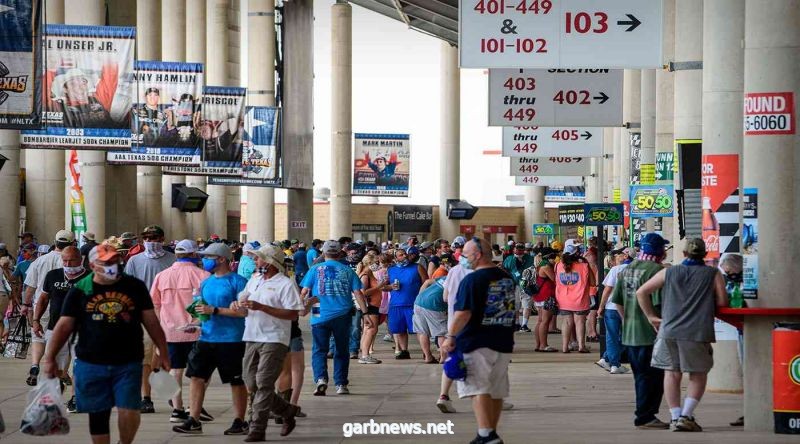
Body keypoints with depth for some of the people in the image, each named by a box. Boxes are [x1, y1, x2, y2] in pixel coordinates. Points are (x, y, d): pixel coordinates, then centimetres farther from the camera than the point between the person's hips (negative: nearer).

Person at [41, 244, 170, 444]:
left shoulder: (135, 287, 4)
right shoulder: (79, 291, 1)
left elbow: (151, 322, 8)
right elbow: (64, 325, 3)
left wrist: (163, 352, 6)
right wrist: (49, 358, -1)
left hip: (128, 363, 0)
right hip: (91, 365, 0)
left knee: (129, 412, -9)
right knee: (98, 415, 7)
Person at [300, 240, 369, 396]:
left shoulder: (315, 269, 3)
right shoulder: (347, 271, 6)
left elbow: (304, 291, -2)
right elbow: (358, 293, 0)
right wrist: (365, 313, -1)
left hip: (320, 316, -1)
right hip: (342, 316, 1)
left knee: (319, 350, 1)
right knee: (341, 351, 13)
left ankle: (321, 379, -21)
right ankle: (341, 385, 15)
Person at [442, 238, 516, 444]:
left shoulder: (472, 280, -13)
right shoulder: (507, 278, 12)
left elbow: (463, 313, -20)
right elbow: (514, 310, 21)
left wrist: (451, 336, -16)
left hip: (477, 343, -8)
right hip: (503, 343, 8)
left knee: (478, 389, -9)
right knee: (496, 391, 13)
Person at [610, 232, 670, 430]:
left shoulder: (627, 270, 10)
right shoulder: (656, 270, -15)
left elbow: (617, 301, 12)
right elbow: (660, 303, -19)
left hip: (629, 333, 8)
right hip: (650, 333, -8)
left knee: (641, 375, 16)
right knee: (652, 376, -1)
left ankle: (643, 415, 22)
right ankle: (645, 417, 0)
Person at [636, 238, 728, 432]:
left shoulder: (668, 273, 11)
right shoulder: (713, 274, 3)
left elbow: (641, 292, 10)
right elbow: (722, 302, 1)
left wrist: (652, 316, 15)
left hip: (669, 330, 2)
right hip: (698, 332, -2)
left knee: (672, 374, 10)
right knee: (698, 376, 9)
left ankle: (675, 416, 8)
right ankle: (686, 416, -1)